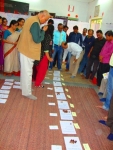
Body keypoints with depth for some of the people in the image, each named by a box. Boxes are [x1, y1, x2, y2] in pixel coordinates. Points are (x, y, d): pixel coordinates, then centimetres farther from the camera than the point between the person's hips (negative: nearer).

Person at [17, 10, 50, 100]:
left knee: (25, 70, 21)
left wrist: (41, 31, 4)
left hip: (25, 48, 10)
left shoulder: (31, 19, 11)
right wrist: (43, 31, -11)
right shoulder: (35, 23, -22)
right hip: (28, 50, -10)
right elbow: (37, 39, -25)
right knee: (27, 71, -2)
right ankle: (27, 92, 9)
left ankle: (24, 86, 36)